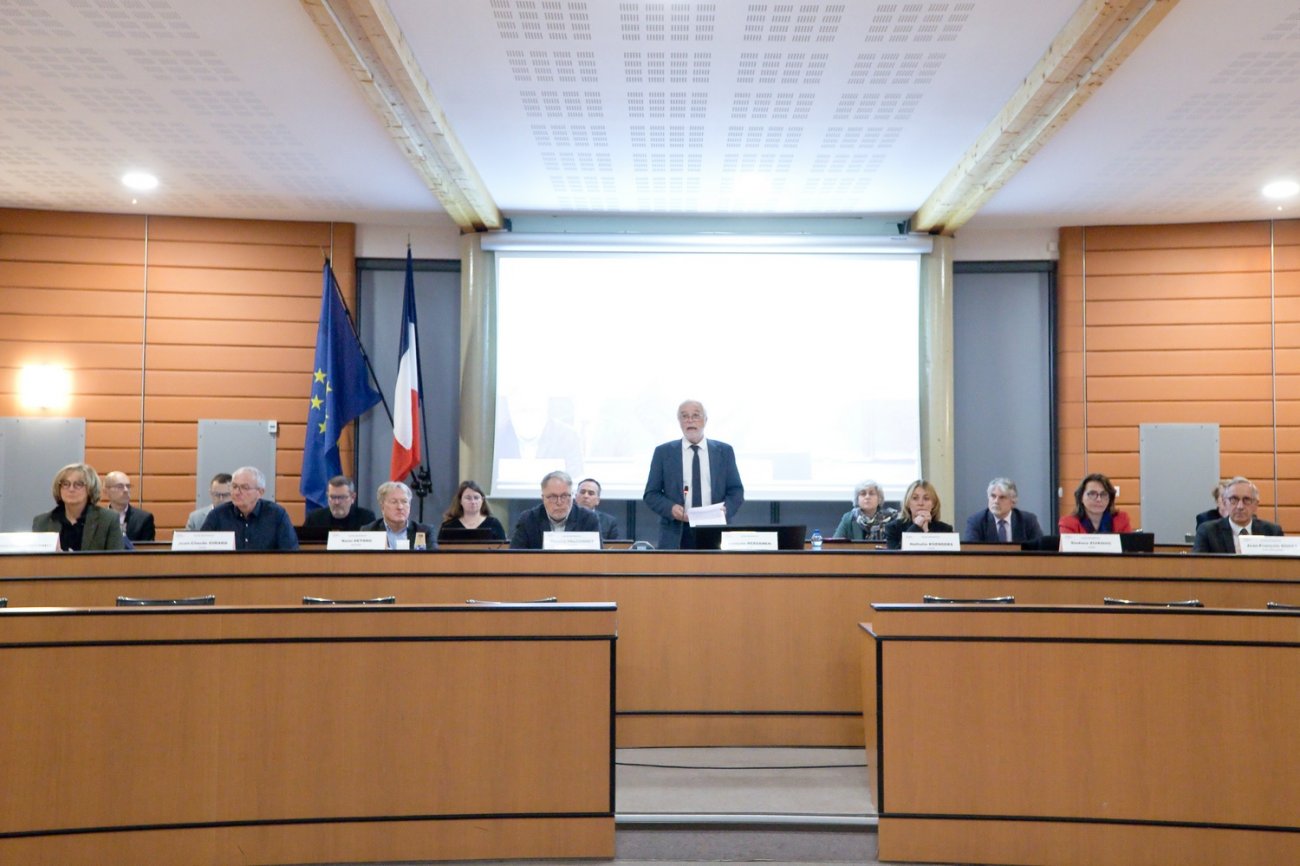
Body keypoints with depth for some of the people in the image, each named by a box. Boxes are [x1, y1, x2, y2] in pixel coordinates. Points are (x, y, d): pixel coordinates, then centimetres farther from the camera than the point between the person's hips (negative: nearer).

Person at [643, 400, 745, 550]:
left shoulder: (724, 451, 10)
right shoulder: (663, 452, 7)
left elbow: (736, 490, 8)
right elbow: (651, 494, 5)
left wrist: (726, 509, -13)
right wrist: (671, 508, -14)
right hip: (676, 535, -1)